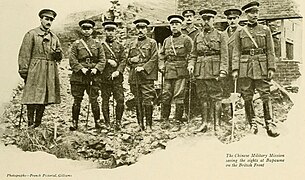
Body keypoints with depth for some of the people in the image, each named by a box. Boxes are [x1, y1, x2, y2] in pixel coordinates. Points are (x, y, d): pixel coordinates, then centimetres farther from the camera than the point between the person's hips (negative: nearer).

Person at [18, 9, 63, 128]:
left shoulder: (54, 37, 18)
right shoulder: (31, 34, 1)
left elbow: (60, 57, 21)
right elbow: (24, 55, -4)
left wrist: (58, 53, -2)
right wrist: (23, 71, -11)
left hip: (51, 72, 5)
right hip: (35, 72, -5)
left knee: (44, 99, 6)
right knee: (33, 98, -9)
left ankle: (38, 124, 14)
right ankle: (30, 124, -3)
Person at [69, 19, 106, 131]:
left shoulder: (97, 44, 10)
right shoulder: (76, 44, 6)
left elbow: (102, 60, 5)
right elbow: (72, 60, -1)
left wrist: (96, 69, -11)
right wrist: (81, 68, -15)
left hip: (93, 77, 0)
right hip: (78, 76, 0)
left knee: (94, 100, 1)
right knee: (77, 100, 3)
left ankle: (97, 122, 11)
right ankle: (74, 122, 11)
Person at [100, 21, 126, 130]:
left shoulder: (120, 46, 12)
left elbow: (123, 61, 3)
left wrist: (118, 71, -13)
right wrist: (108, 60, -11)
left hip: (117, 77, 1)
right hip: (104, 77, -1)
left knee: (120, 100, -8)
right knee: (105, 101, 2)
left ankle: (118, 121, 7)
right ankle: (107, 123, 11)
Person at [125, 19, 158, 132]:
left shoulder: (152, 43, 6)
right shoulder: (131, 45, 19)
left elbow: (154, 59, -4)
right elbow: (127, 60, 20)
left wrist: (143, 68, -13)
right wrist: (131, 60, -3)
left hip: (147, 75, -4)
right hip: (134, 77, 4)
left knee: (147, 101, -10)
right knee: (138, 102, 6)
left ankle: (149, 125, -4)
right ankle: (140, 125, 13)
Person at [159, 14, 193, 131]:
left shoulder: (186, 39, 2)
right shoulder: (166, 41, 17)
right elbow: (162, 55, 24)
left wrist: (189, 66, -7)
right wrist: (162, 65, 9)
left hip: (181, 72, -4)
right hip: (168, 72, 4)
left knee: (178, 97, -4)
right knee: (166, 96, 3)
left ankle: (178, 123, 3)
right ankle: (165, 120, 15)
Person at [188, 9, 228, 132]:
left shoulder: (219, 36, 4)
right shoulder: (198, 37, 15)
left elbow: (224, 55, -2)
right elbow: (194, 54, 18)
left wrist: (223, 71, -12)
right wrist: (191, 64, -1)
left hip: (214, 71, -4)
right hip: (200, 71, 4)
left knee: (216, 97, -3)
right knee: (203, 97, 6)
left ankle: (217, 123, 2)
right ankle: (204, 123, 13)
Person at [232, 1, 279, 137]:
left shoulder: (265, 30, 9)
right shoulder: (240, 32, 9)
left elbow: (270, 51, 7)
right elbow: (236, 52, 6)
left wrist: (271, 68, -1)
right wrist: (235, 69, -4)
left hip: (261, 67, -1)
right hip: (245, 67, 1)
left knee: (265, 95, -4)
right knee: (247, 97, 2)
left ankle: (269, 123, -2)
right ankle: (252, 124, 10)